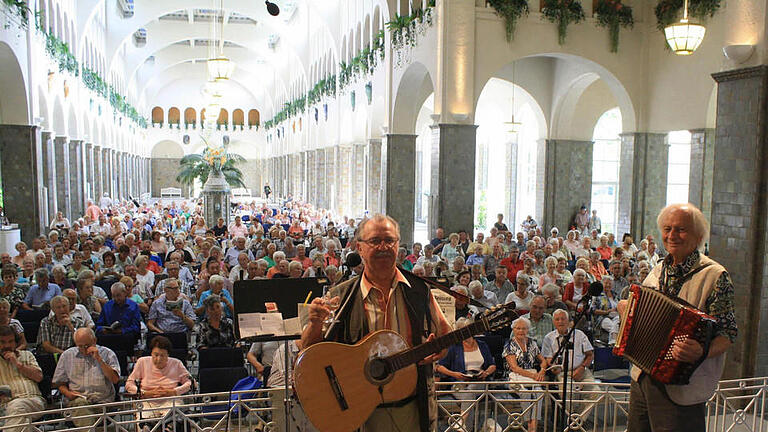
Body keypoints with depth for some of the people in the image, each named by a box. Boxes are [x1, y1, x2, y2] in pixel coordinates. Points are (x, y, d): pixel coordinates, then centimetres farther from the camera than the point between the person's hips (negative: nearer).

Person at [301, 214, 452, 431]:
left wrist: (438, 350, -12)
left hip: (414, 407, 2)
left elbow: (445, 333, 11)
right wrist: (315, 324, -24)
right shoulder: (341, 297, -4)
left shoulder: (419, 291, 1)